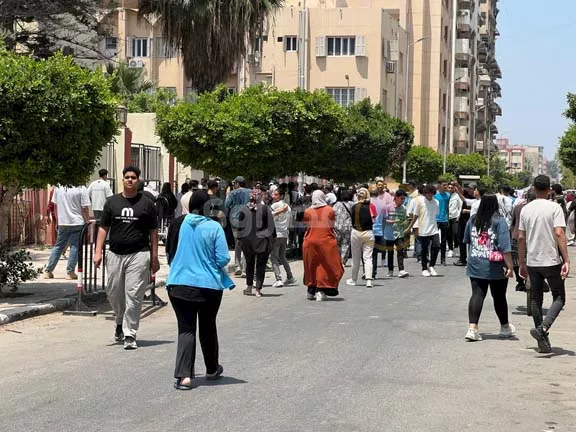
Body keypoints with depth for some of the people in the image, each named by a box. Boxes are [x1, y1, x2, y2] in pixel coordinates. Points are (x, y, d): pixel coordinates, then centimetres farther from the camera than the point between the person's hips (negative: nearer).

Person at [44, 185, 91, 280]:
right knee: (75, 247, 4)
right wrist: (87, 222, 1)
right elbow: (85, 209, -10)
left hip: (62, 223, 4)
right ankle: (70, 272, 3)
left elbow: (55, 206, 11)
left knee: (58, 246, 13)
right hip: (77, 223, -4)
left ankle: (48, 271, 14)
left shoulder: (58, 187, 4)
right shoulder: (81, 189, -11)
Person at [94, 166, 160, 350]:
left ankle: (129, 335, 0)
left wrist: (154, 257, 3)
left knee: (133, 296, -6)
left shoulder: (146, 204, 5)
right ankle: (121, 322, 37)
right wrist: (98, 252, 0)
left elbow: (153, 232, 7)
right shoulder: (112, 202, 10)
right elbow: (103, 228, 10)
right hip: (115, 254, 3)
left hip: (139, 254, -3)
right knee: (114, 294, 10)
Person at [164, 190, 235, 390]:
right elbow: (223, 259, -11)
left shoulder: (178, 224, -4)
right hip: (209, 286, -1)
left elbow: (169, 254, 6)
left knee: (185, 329, 5)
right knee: (208, 328, 17)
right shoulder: (214, 227, -11)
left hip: (178, 284, 1)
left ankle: (184, 375, -8)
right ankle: (212, 369, 34)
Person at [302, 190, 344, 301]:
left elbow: (306, 226, 1)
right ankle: (321, 291, -5)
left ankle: (311, 291, 19)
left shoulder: (307, 211, -2)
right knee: (326, 266, 4)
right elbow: (332, 226, 2)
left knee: (312, 267, 14)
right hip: (326, 242, -2)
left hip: (311, 241, 2)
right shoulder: (330, 210, -3)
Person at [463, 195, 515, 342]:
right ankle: (505, 328, 29)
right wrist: (510, 266, -13)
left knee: (477, 295, 1)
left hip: (476, 267, 3)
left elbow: (467, 240, 19)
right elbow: (505, 247, -16)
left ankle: (472, 328, -14)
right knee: (499, 297, 12)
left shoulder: (472, 220, 3)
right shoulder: (499, 222, -11)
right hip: (495, 268, -3)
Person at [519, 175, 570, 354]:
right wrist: (566, 260, -15)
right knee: (559, 298, 7)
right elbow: (559, 234, -16)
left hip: (532, 262, 4)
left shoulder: (526, 209, 4)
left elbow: (521, 238, 5)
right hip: (551, 261, -4)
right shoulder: (555, 207, -8)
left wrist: (522, 263, 13)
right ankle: (543, 328, -16)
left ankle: (543, 341, 14)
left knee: (536, 300, 12)